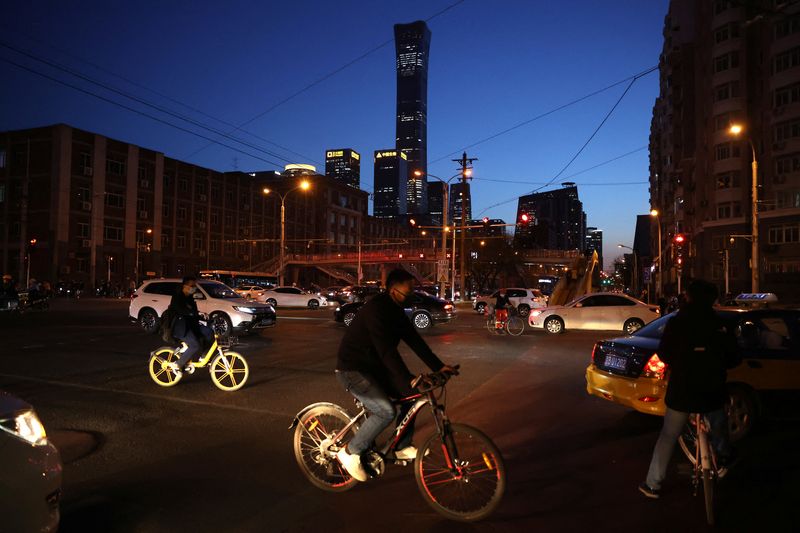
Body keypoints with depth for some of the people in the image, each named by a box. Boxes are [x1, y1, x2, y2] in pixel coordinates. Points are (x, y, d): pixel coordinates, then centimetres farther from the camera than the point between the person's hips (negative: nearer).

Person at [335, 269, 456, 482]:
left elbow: (414, 340, 5)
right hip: (352, 370, -9)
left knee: (411, 394, 2)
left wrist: (439, 366, 0)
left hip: (373, 366, 9)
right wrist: (409, 379, -35)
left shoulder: (394, 310, 5)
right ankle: (350, 453, -5)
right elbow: (387, 351, -31)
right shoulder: (376, 309, -24)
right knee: (386, 411, -24)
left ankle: (403, 448, 16)